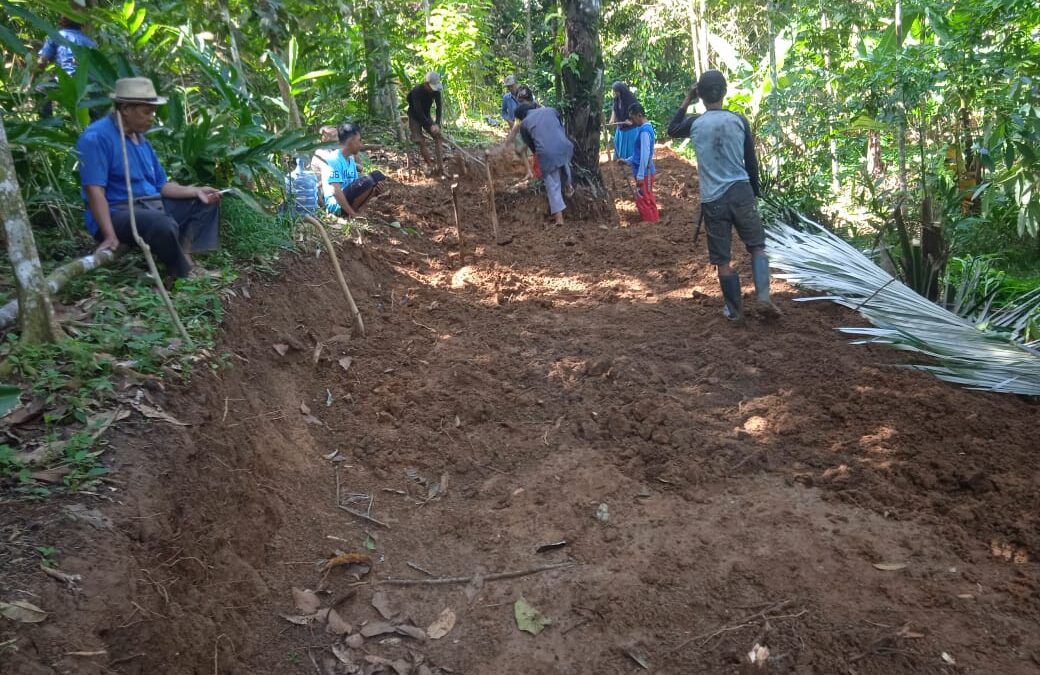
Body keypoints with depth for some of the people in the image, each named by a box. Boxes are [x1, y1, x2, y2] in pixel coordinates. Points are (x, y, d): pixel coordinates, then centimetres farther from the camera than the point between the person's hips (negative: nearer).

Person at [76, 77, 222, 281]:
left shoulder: (141, 139, 16)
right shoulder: (97, 137, -14)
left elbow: (161, 184, 17)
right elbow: (95, 190, -22)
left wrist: (196, 191, -1)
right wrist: (110, 236, -31)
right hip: (117, 212, -10)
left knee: (206, 202, 7)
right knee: (164, 225, -38)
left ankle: (186, 255, -16)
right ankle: (186, 276, -15)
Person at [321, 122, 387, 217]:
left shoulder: (351, 159, 12)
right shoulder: (334, 160, -16)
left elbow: (357, 187, 11)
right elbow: (336, 191, -24)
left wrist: (373, 189, -9)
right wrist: (353, 214, -26)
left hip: (348, 199, 9)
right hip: (335, 204, -9)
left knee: (377, 176, 3)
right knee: (366, 181, -28)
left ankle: (355, 210, -4)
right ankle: (352, 213, -14)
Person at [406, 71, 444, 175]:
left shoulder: (436, 91, -15)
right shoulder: (417, 91, -30)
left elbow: (439, 107, -17)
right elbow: (418, 111, -31)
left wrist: (437, 124, -29)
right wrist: (430, 126, -32)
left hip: (426, 116, 5)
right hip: (415, 117, -5)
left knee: (437, 136, -11)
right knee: (421, 142, -18)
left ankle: (440, 165, -13)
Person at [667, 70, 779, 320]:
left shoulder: (695, 123, -2)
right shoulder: (739, 120, 0)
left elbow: (672, 130, 21)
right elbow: (751, 161, 6)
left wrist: (686, 102, 22)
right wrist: (755, 192, 18)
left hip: (712, 199, 0)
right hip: (741, 192, 1)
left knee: (722, 259, 7)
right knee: (757, 246, 13)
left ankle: (734, 309, 15)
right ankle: (763, 296, -3)